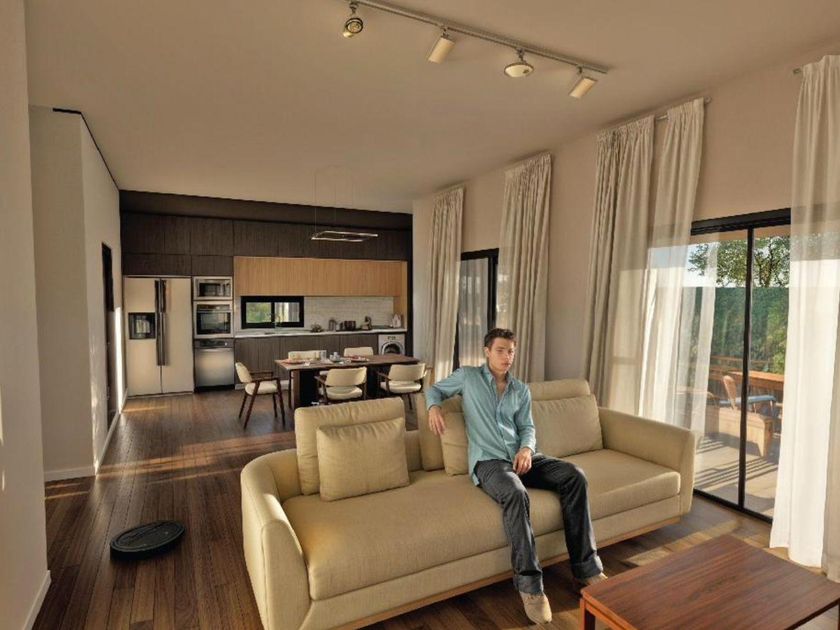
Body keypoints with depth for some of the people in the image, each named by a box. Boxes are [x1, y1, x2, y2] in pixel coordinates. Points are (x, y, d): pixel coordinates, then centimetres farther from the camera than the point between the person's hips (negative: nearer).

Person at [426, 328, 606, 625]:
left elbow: (527, 427, 14)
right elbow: (435, 389, 16)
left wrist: (527, 448, -9)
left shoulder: (521, 390, 17)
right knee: (516, 494, -38)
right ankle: (529, 584, -27)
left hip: (522, 456, 5)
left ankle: (586, 566, -11)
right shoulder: (468, 376, 6)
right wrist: (434, 407, -9)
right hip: (488, 461, -5)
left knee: (575, 475, -18)